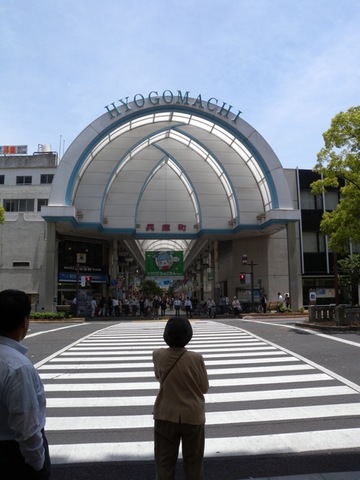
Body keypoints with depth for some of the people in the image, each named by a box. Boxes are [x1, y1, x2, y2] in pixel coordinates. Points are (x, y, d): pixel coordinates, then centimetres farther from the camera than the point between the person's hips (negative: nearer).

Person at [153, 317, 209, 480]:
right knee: (193, 463, 17)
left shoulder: (158, 355, -12)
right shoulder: (196, 358, -19)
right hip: (192, 416, -1)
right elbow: (204, 388, -7)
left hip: (166, 416, 1)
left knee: (164, 462, 16)